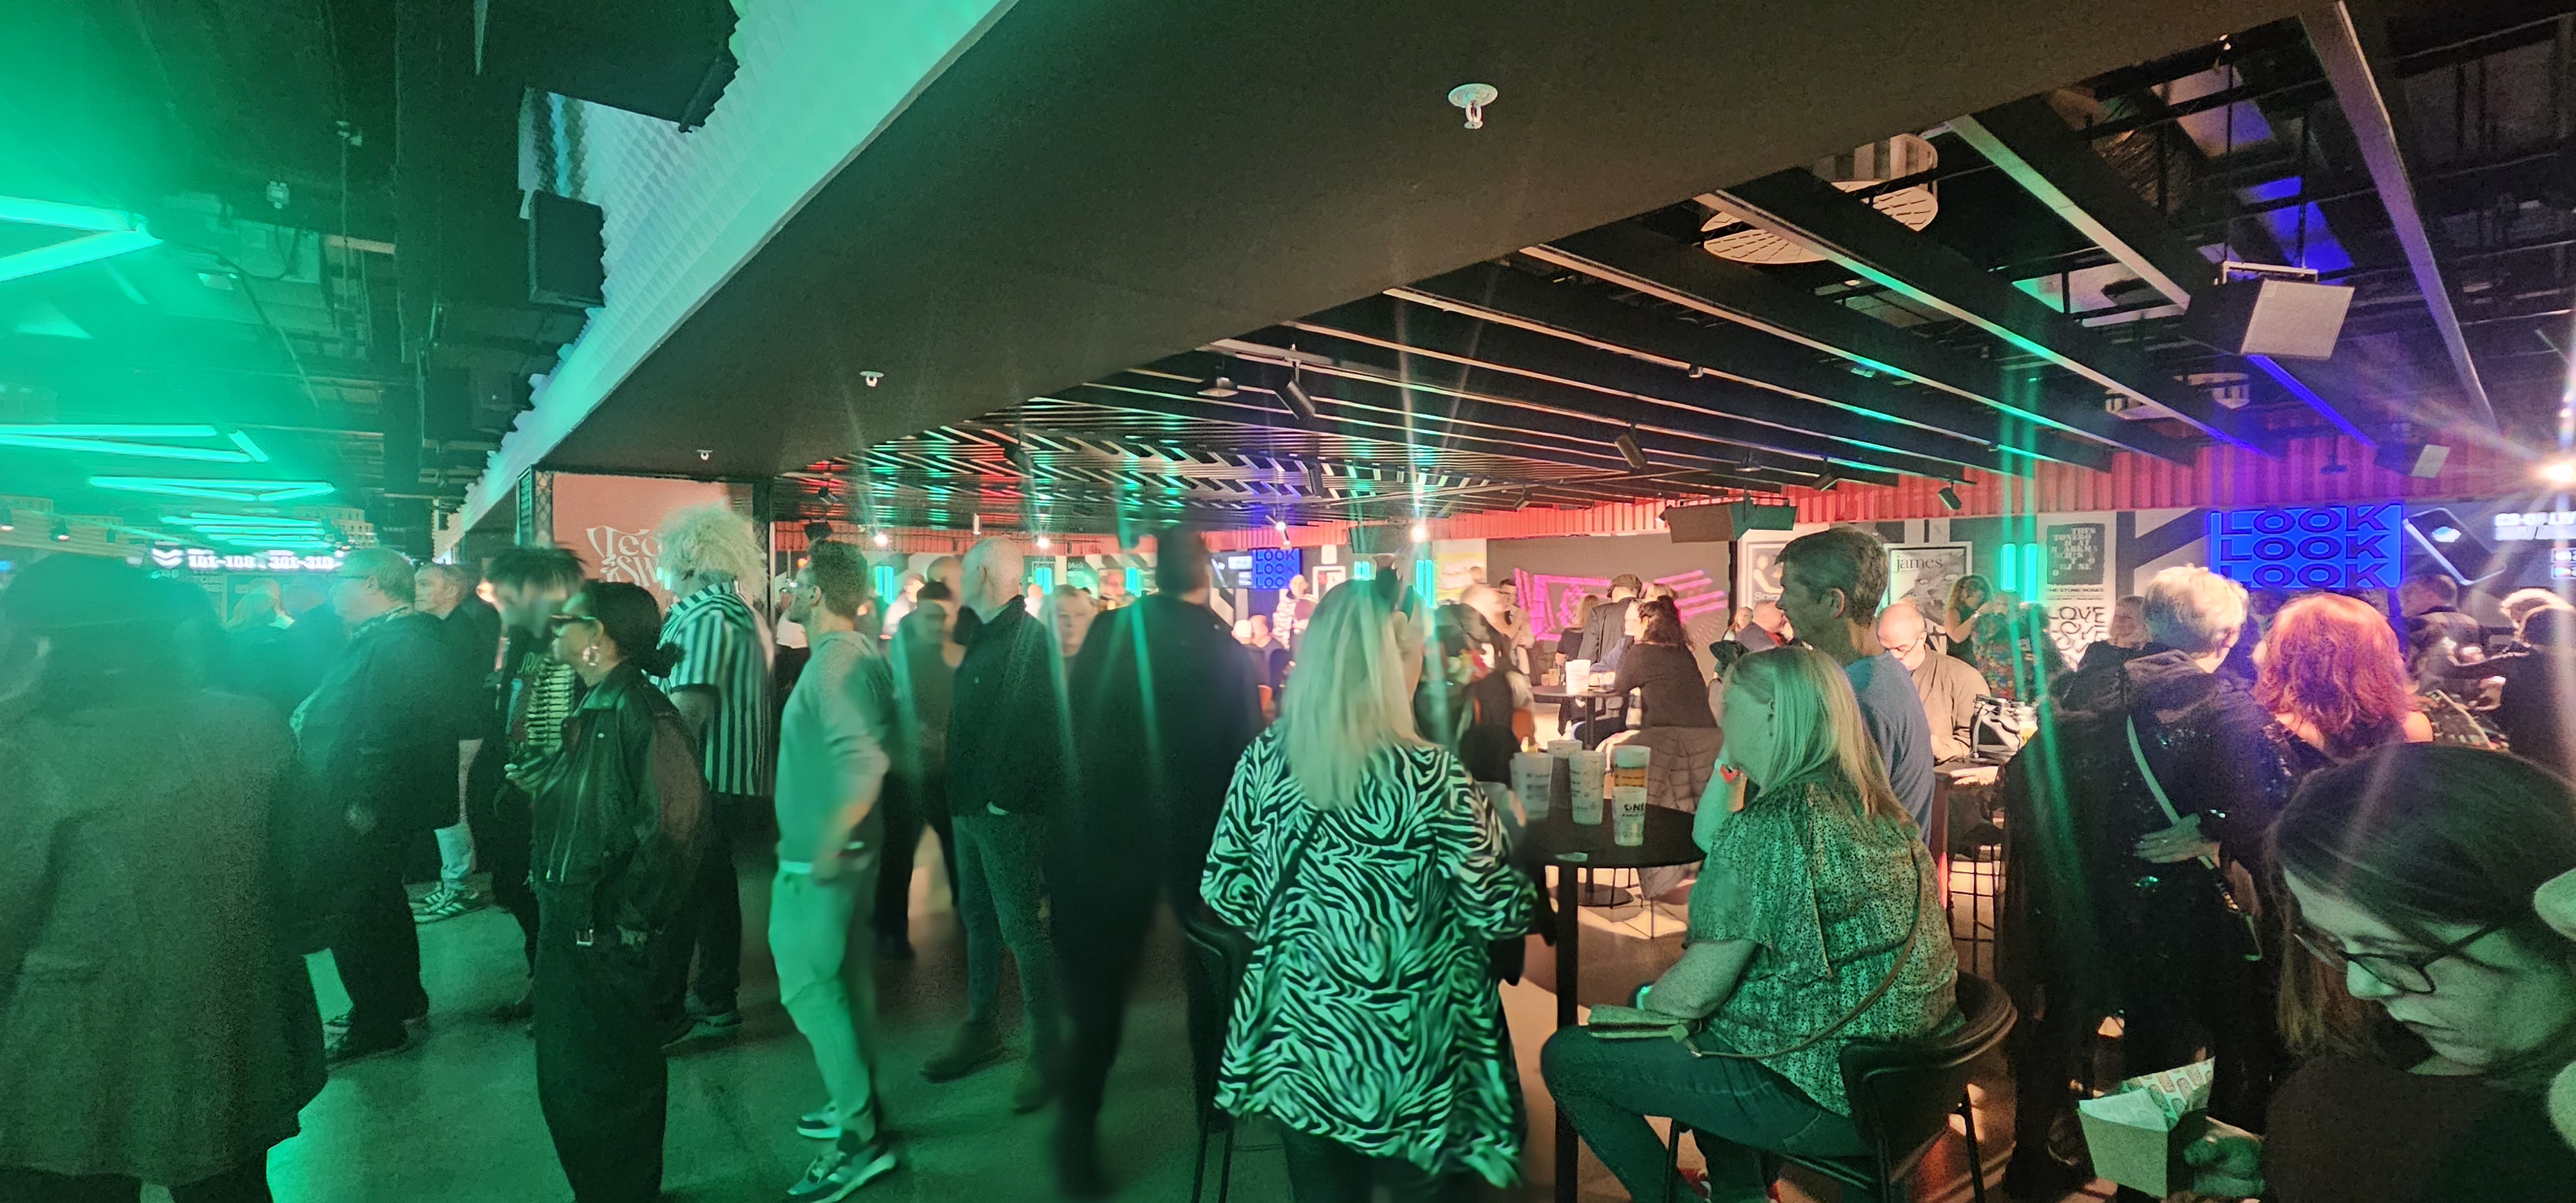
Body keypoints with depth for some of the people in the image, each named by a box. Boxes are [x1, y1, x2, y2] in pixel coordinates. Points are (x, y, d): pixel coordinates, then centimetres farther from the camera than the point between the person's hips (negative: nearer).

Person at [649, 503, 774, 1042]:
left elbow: (689, 704, -24)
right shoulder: (739, 613, 16)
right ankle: (716, 999, 26)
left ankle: (665, 1012, 6)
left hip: (704, 780, -10)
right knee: (714, 884, 16)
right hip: (734, 777, 10)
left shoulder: (704, 616, -16)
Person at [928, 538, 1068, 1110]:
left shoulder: (1027, 636, -16)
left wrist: (1004, 795, -23)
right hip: (972, 802, 10)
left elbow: (1035, 721, -23)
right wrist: (960, 789, 11)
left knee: (1020, 925, -5)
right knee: (978, 916, 17)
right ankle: (980, 1031, 30)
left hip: (1007, 808, -10)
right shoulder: (984, 636, 15)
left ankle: (1049, 1047, 6)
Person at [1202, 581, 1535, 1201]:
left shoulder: (1264, 758, -7)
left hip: (1296, 1039, 4)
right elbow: (1501, 913, -12)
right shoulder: (1431, 775, -20)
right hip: (1408, 1055, -4)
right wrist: (1500, 825, 4)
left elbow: (1222, 888, 1)